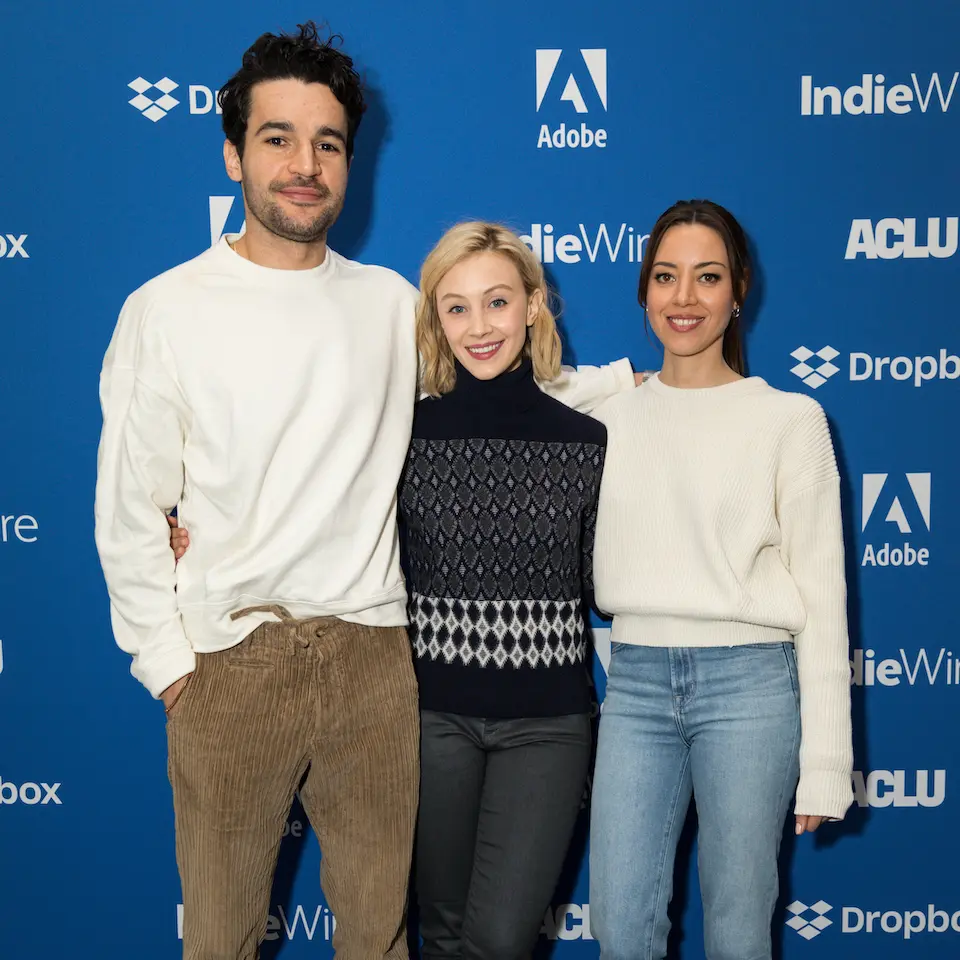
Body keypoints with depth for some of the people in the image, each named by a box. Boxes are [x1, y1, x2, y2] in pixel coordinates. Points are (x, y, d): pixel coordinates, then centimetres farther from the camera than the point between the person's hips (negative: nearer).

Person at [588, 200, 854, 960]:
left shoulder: (789, 420, -1)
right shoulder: (608, 417, 8)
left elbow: (821, 593, -2)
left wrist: (824, 764, -4)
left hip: (749, 680, -3)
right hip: (635, 679, 3)